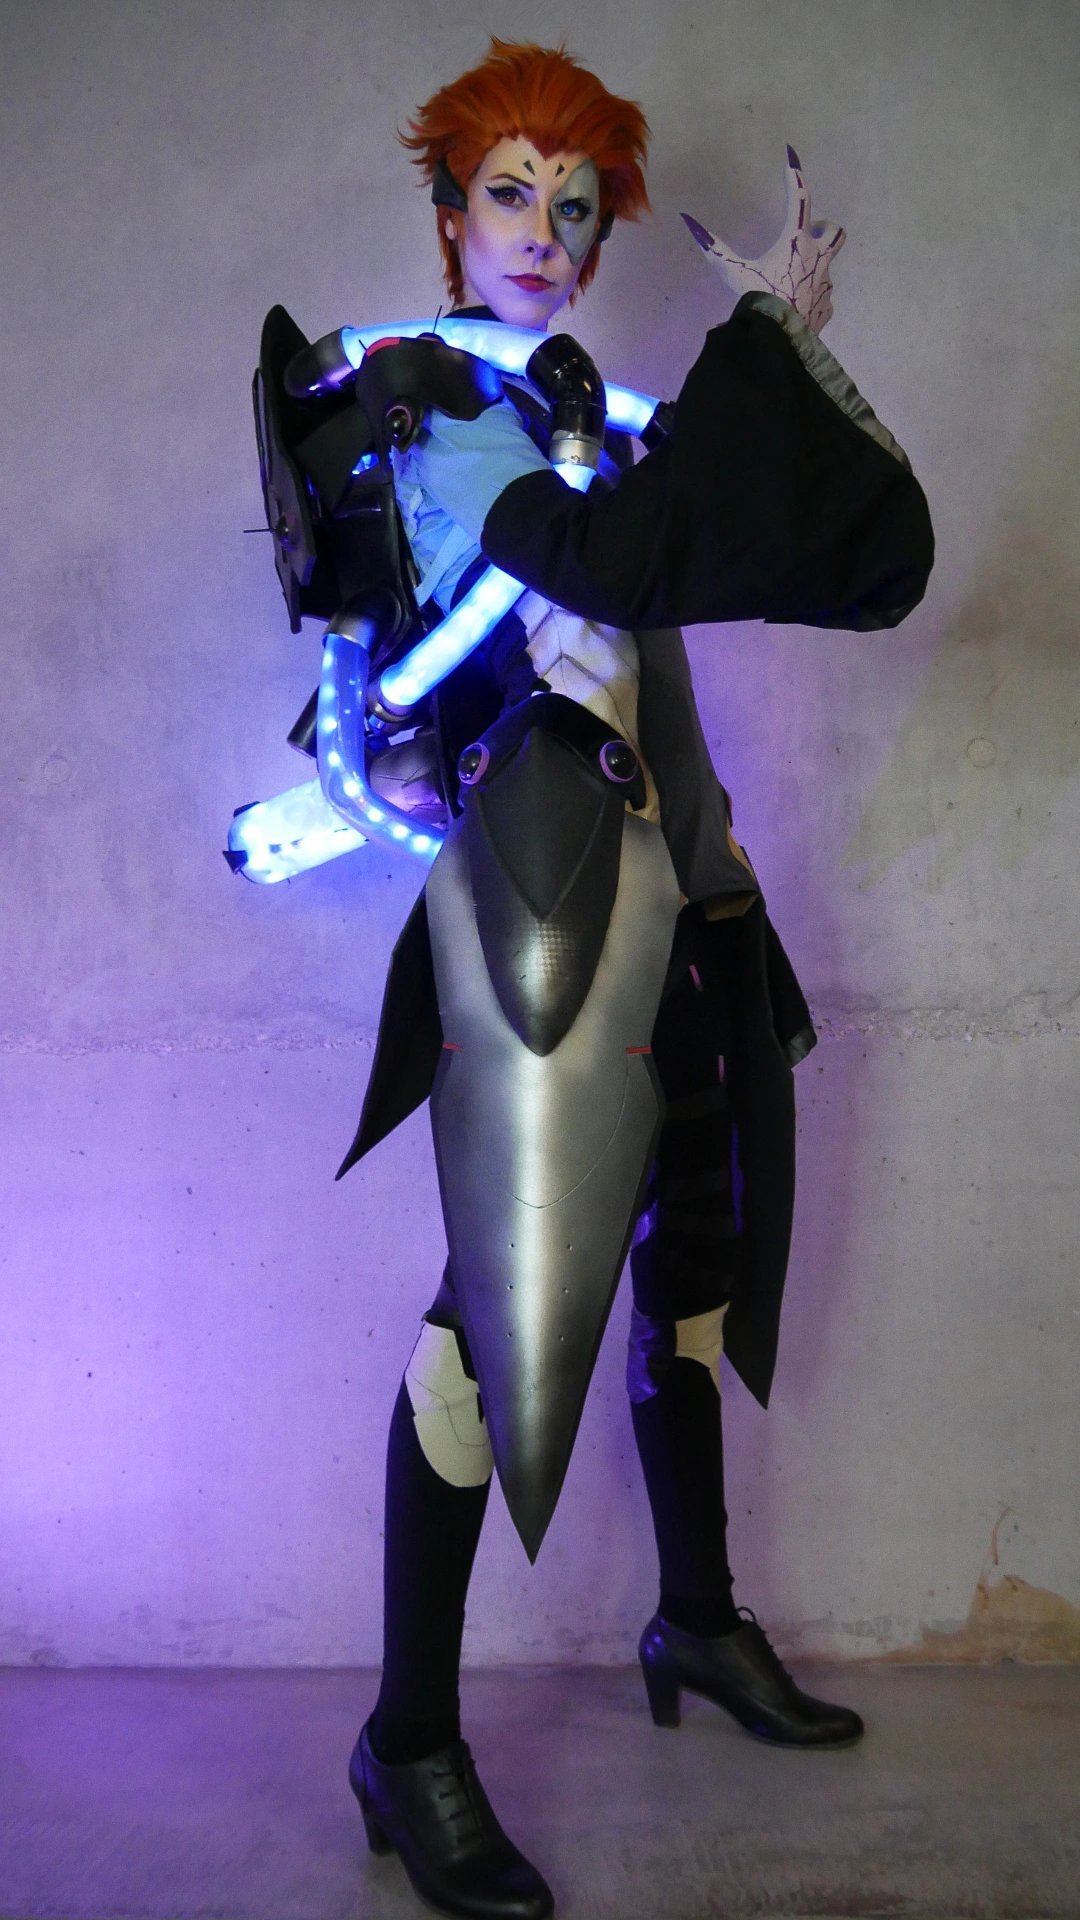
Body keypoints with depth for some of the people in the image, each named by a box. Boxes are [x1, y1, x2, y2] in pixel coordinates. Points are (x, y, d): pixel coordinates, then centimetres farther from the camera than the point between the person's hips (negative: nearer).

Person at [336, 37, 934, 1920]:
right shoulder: (417, 404, -4)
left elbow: (845, 560, 15)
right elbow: (608, 558, -21)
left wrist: (788, 351, 7)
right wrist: (766, 344, -15)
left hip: (675, 886, 8)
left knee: (691, 1251, 14)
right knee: (501, 1287, -10)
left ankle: (697, 1621, 32)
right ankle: (410, 1743, 1)